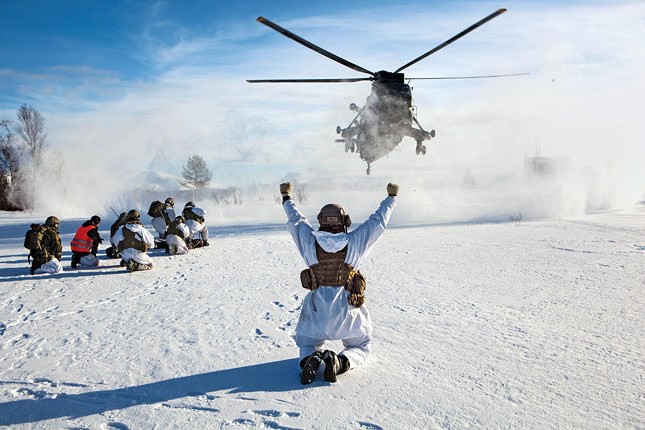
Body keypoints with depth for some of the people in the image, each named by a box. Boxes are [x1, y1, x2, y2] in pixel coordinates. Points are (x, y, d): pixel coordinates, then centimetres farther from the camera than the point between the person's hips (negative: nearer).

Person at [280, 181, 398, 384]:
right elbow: (378, 221, 5)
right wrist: (391, 196, 20)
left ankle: (310, 361, -14)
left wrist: (286, 197, 31)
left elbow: (295, 220, 14)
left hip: (316, 311, 1)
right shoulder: (354, 242, -6)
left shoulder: (310, 241, -4)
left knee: (309, 346, 23)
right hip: (347, 310, -1)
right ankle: (341, 362, -14)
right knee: (361, 348, 20)